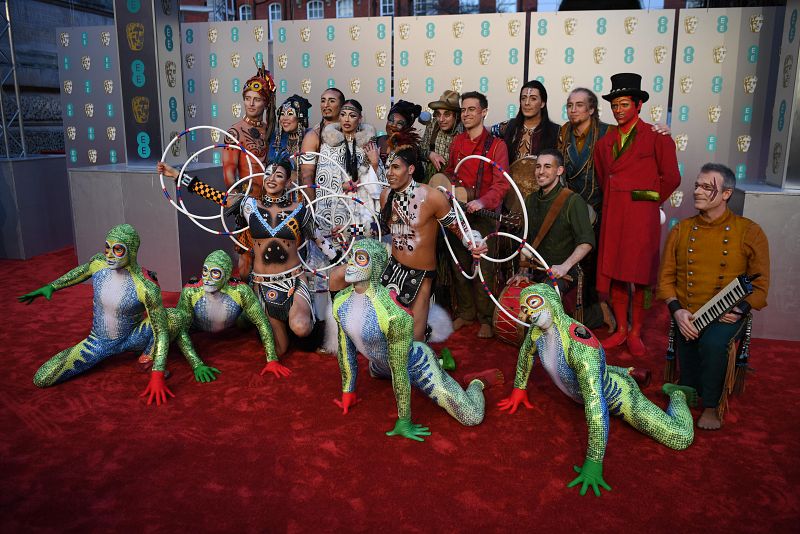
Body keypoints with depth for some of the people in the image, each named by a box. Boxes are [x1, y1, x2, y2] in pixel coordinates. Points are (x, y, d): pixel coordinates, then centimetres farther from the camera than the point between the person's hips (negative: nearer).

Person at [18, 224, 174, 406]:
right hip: (98, 342, 4)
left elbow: (162, 331, -26)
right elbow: (82, 271, 11)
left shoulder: (146, 287, -30)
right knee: (41, 379, -4)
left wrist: (157, 375, -31)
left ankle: (148, 359, -3)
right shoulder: (99, 262, -16)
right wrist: (50, 287, 15)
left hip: (131, 340, -4)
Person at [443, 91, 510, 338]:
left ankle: (486, 319, 11)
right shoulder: (457, 142, 12)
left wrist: (482, 201, -29)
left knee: (483, 268, -4)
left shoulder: (496, 145, -5)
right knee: (459, 265, 11)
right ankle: (466, 312, 27)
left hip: (483, 214, -5)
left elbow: (502, 183, -12)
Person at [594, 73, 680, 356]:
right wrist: (614, 199, 15)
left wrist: (647, 200, 5)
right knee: (614, 272, 6)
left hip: (642, 215, -4)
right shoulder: (605, 140, 12)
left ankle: (635, 333, 14)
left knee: (639, 275, 1)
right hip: (612, 213, 4)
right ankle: (620, 329, 19)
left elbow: (671, 177, -1)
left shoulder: (656, 136, -1)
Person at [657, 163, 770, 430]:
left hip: (727, 315, -2)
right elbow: (666, 276, 8)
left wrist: (740, 310, -14)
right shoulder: (681, 230, 9)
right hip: (687, 316, 2)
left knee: (713, 343, -32)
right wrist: (677, 310, -9)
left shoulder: (749, 232, 2)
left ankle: (711, 406, -8)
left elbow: (760, 283, 3)